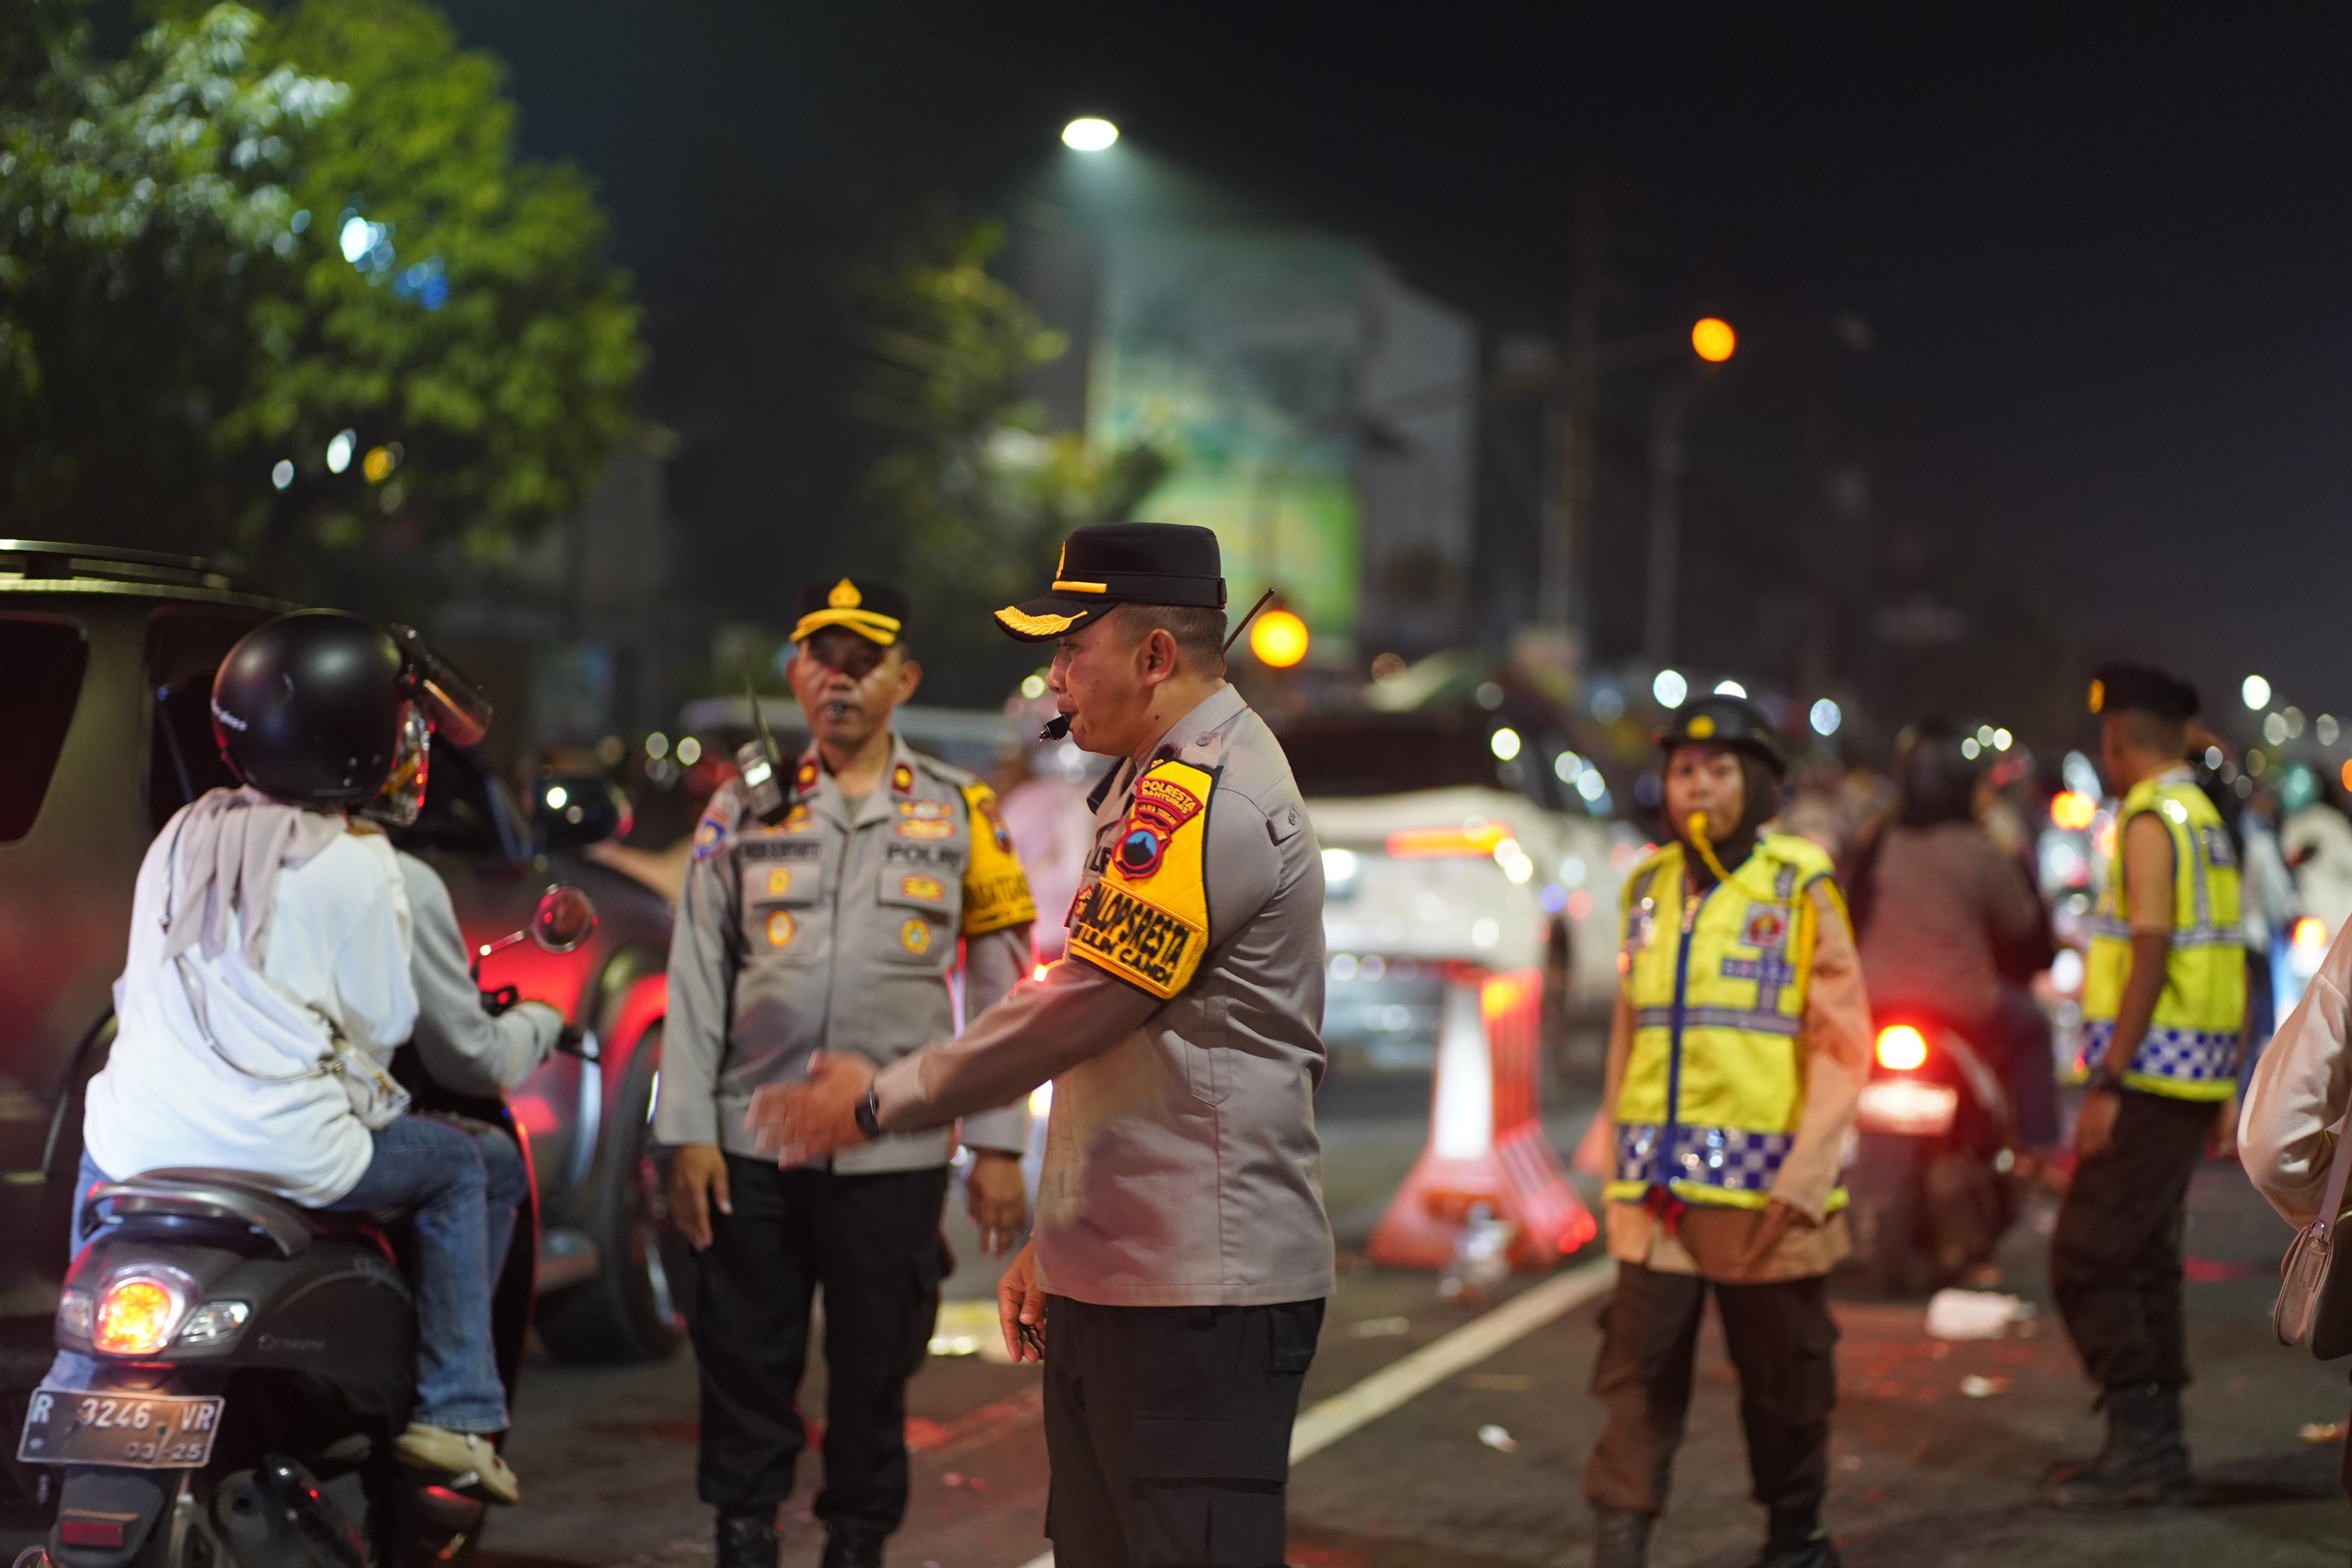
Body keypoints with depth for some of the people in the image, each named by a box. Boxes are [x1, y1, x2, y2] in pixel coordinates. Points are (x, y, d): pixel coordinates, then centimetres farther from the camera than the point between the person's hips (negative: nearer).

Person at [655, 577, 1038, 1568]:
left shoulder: (957, 814, 7)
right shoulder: (746, 808, 8)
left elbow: (999, 994, 6)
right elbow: (695, 981, 6)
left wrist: (999, 1148, 0)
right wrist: (688, 1133, -2)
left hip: (895, 1153, -1)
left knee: (875, 1367, 6)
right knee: (745, 1364, 5)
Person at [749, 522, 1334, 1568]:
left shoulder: (1205, 803, -16)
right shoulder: (1164, 787, 19)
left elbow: (1075, 1011, -18)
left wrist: (881, 1103, -6)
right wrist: (1056, 1240, 23)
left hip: (1199, 1295, -11)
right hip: (1109, 1278, 11)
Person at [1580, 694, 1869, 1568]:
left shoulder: (1800, 889, -6)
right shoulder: (1650, 890, 9)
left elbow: (1842, 1046, -9)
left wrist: (1808, 1173, -16)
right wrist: (1619, 1150, 11)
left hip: (1765, 1189, -3)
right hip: (1658, 1190, 3)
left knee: (1782, 1379, 10)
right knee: (1638, 1375, -3)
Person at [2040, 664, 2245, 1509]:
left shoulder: (2151, 819, -13)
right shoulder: (2205, 816, 16)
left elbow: (2152, 958, -20)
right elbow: (2223, 961, 18)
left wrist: (2107, 1083, -21)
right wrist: (2228, 1088, 21)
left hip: (2152, 1073, -10)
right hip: (2195, 1076, 10)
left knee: (2085, 1257, -8)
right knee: (2145, 1259, 13)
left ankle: (2141, 1443, -9)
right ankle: (2157, 1453, 17)